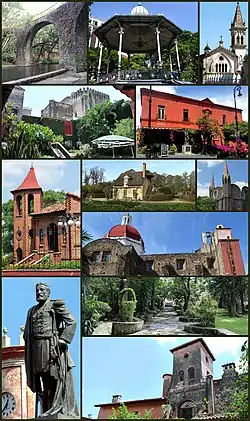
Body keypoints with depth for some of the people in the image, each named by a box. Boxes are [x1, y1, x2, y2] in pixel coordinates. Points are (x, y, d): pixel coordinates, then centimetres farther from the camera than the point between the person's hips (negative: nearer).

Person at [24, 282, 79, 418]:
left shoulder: (56, 305, 6)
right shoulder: (32, 311, 23)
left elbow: (72, 322, -4)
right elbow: (27, 333, 25)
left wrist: (64, 338, -14)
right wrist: (28, 349, 12)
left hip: (52, 346, -5)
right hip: (37, 348, 5)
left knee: (55, 378, -10)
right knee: (44, 380, 3)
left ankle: (59, 409, -11)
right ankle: (46, 411, 4)